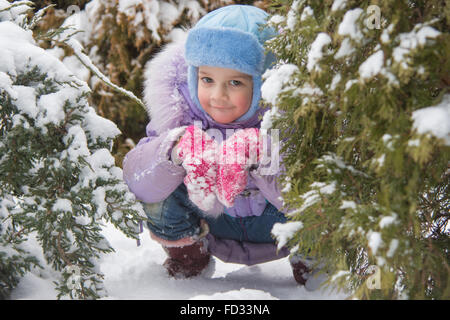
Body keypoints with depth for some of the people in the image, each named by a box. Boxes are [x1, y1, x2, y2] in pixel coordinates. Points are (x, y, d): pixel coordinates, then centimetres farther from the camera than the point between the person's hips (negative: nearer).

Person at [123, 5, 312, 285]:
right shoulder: (179, 113, -22)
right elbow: (136, 181, -30)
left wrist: (261, 158, -54)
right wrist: (174, 150, -49)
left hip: (273, 226, -1)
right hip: (213, 223, 2)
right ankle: (186, 253, 7)